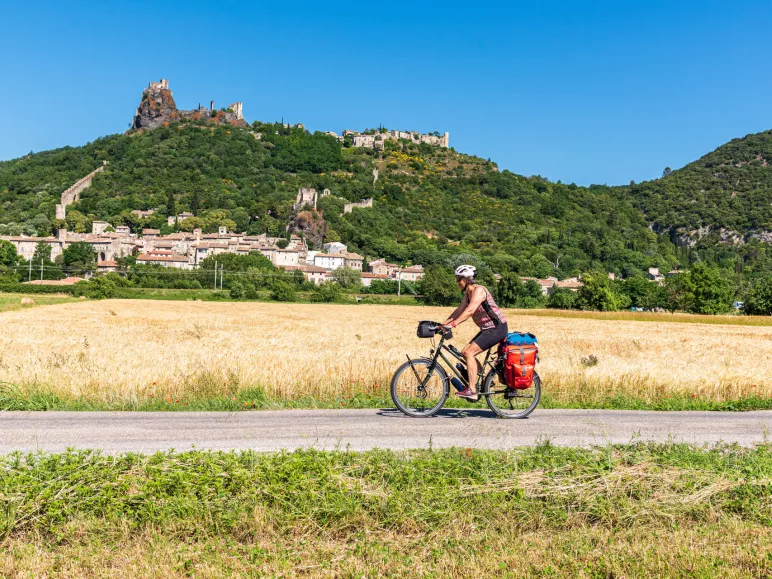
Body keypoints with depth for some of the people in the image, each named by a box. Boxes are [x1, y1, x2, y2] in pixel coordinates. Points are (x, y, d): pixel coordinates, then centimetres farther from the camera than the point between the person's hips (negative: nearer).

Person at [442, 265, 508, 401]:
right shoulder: (468, 293, 11)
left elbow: (469, 311, -30)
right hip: (487, 329, 10)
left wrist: (453, 324, -36)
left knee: (469, 353, -18)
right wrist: (444, 323, 0)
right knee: (465, 353, 6)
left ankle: (472, 391, -17)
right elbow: (460, 310, 9)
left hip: (497, 328, -10)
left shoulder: (479, 290, -19)